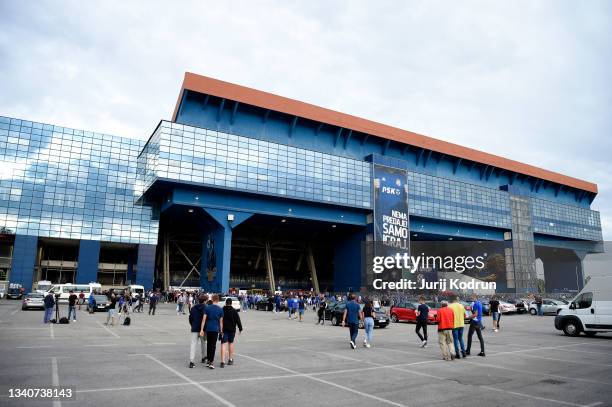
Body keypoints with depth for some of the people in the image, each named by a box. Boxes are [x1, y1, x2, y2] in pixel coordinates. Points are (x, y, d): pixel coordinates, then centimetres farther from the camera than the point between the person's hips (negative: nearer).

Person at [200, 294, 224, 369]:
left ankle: (208, 359, 23)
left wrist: (201, 330, -2)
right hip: (216, 329, -1)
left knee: (208, 344, 16)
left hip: (208, 329, 1)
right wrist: (221, 331, 10)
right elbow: (221, 322, 2)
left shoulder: (207, 308, -1)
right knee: (213, 346, 2)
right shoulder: (220, 309, -1)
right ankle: (211, 362, -3)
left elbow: (204, 319, -4)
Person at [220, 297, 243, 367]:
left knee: (223, 344, -2)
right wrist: (240, 328, 8)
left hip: (223, 330, 0)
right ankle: (230, 359, 22)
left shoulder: (221, 310, -1)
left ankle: (223, 361, -12)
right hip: (232, 329, 0)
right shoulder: (234, 311, -3)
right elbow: (238, 320, -2)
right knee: (231, 343, 16)